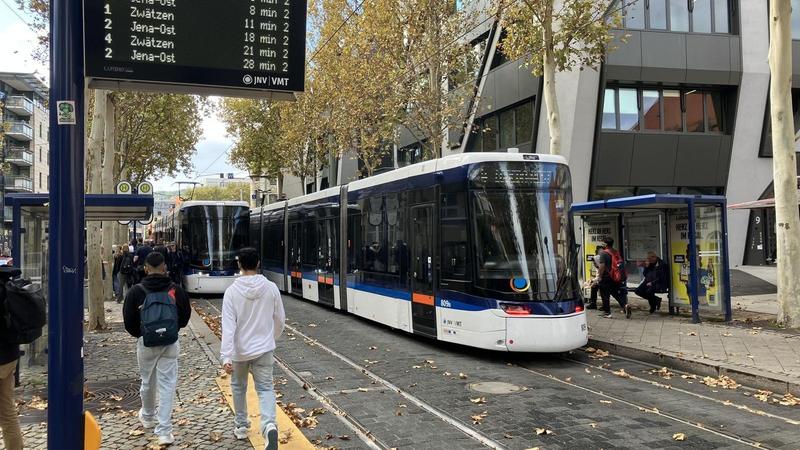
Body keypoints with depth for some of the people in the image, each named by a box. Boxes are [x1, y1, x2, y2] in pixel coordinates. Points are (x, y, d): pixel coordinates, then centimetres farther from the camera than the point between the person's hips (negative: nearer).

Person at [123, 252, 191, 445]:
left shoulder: (136, 291, -7)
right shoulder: (175, 290, -5)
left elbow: (129, 322, -3)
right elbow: (185, 316, 4)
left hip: (146, 343, 1)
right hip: (171, 343, -1)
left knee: (147, 381, 20)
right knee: (167, 384, 2)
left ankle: (148, 417, 43)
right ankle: (164, 431, -2)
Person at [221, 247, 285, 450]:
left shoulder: (232, 291, -13)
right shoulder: (271, 288, -7)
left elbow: (228, 326, -18)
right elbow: (280, 319, 3)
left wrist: (226, 357, -19)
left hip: (240, 350, 0)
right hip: (264, 348, 1)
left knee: (239, 387, 21)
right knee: (265, 388, 3)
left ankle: (241, 426, 35)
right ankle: (269, 425, -21)